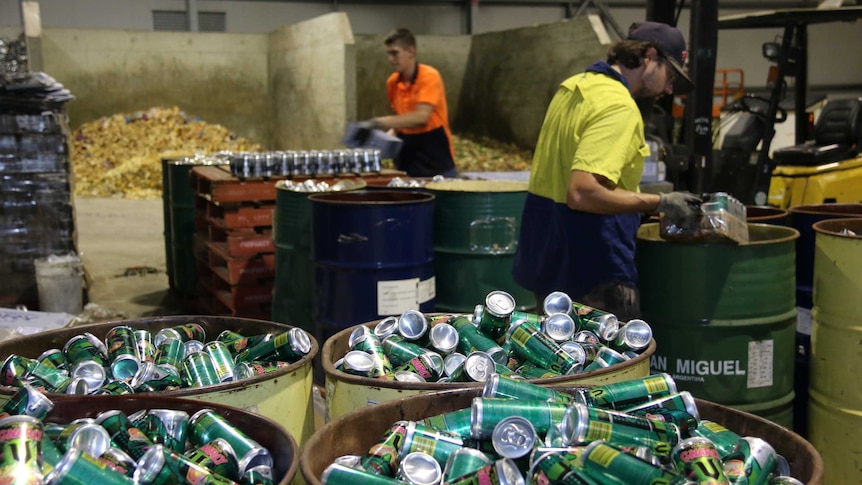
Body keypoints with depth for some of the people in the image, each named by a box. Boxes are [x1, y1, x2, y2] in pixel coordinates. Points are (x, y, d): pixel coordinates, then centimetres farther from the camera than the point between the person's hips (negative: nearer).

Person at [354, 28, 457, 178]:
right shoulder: (392, 82, 4)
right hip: (407, 162, 6)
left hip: (436, 162, -5)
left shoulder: (429, 76, -14)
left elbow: (421, 116, -27)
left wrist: (377, 123, -30)